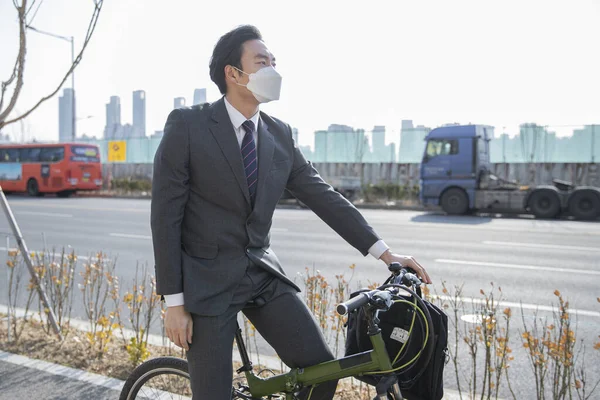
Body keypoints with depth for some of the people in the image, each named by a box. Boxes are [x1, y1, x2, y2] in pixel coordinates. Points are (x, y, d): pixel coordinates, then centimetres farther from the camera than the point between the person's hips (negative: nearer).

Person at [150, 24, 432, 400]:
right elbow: (166, 214, -10)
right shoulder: (187, 124, -10)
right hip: (207, 279, -4)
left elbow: (323, 195, 3)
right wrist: (174, 301, -11)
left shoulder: (280, 134, 4)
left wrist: (384, 251, -4)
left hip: (262, 273, 4)